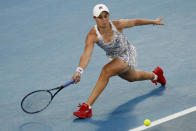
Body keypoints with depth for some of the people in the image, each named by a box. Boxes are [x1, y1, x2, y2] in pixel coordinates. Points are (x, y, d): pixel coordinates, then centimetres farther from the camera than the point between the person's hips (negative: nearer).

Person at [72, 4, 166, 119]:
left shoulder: (117, 25, -28)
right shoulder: (92, 36, -28)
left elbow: (135, 22, -9)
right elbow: (86, 55, -39)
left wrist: (154, 22, 4)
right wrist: (79, 71, -57)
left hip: (128, 54, -4)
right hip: (115, 57, 4)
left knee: (106, 71, -29)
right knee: (132, 77, 30)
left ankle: (88, 107, -28)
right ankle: (155, 75, 65)